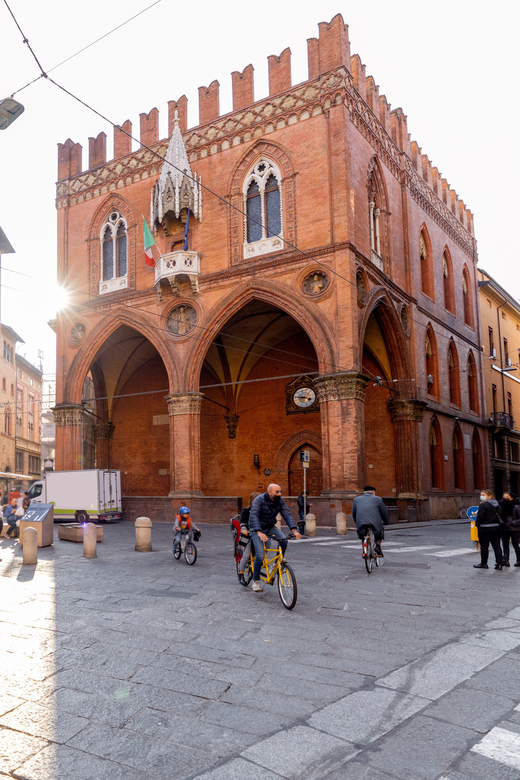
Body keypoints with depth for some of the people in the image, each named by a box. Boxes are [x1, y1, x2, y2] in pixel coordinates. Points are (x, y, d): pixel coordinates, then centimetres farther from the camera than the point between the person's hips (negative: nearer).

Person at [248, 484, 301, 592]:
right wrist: (259, 532, -47)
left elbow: (287, 515, -15)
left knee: (283, 539, -25)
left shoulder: (280, 501, -8)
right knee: (260, 555, -18)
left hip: (270, 527, 4)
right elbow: (254, 516, -33)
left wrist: (294, 530, -31)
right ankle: (256, 581, 0)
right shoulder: (259, 500, -23)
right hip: (257, 529, -4)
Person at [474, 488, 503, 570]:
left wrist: (477, 524, -1)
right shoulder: (497, 505, 9)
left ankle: (484, 563, 15)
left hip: (485, 529, -7)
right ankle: (499, 564, 6)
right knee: (497, 546, 7)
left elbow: (480, 517, -16)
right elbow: (499, 516, 16)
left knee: (484, 546, 5)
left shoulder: (483, 505, -16)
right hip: (496, 527, 7)